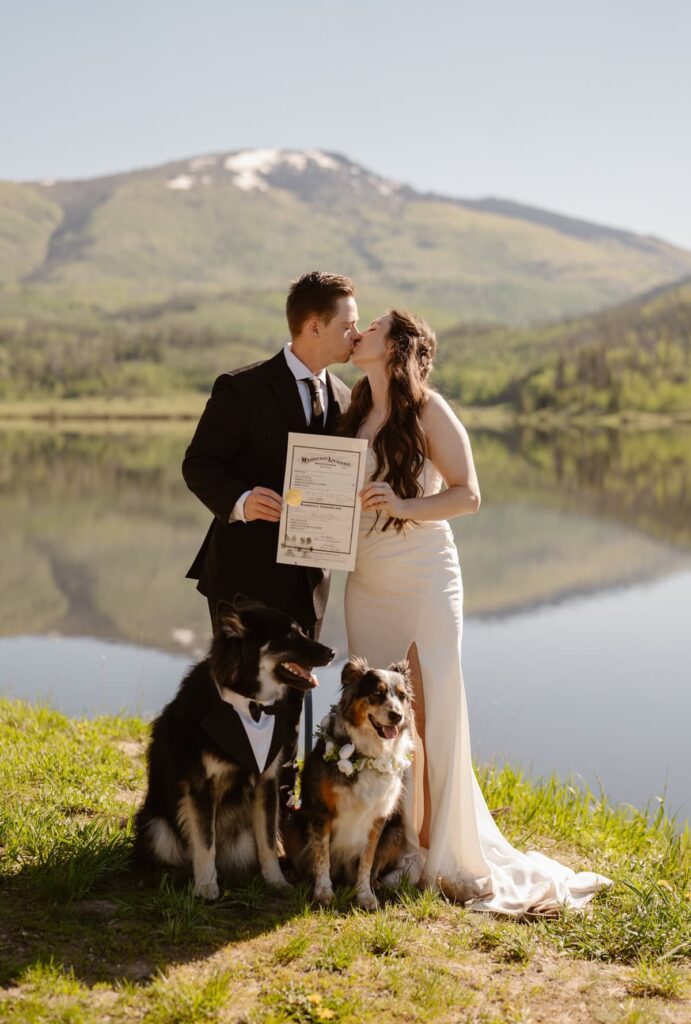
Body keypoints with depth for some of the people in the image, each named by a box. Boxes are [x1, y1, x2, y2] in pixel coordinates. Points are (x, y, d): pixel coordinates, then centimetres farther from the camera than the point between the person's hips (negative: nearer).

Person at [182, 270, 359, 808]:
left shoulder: (344, 398, 9)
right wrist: (237, 501, -30)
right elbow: (199, 464, -11)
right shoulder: (242, 388, -9)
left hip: (306, 577, 6)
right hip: (248, 571, -6)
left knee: (289, 695, 14)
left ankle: (279, 801, 27)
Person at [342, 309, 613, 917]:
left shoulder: (427, 410, -8)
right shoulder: (356, 414, 11)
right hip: (367, 586, 6)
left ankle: (441, 852, 1)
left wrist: (406, 506, -25)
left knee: (429, 713, -7)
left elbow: (468, 495, -11)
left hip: (423, 582, -6)